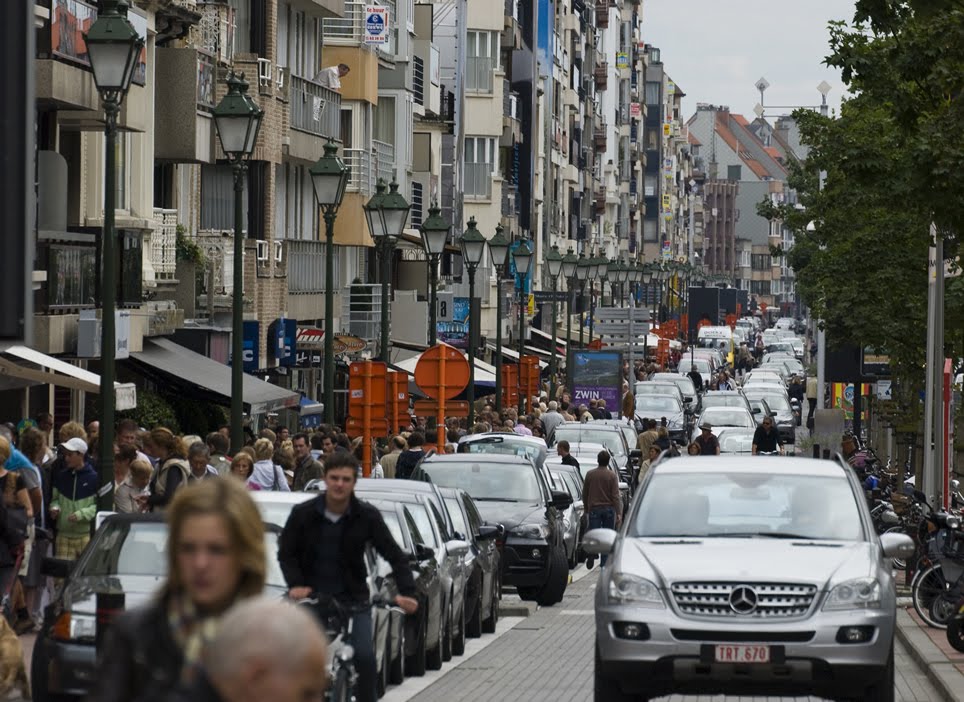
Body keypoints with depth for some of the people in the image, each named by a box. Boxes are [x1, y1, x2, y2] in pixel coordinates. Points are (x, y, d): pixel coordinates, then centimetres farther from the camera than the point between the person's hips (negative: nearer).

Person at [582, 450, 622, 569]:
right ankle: (605, 563, 9)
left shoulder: (590, 474, 1)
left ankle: (591, 558, -20)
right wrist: (619, 513, -9)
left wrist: (587, 508, 22)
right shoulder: (611, 475, -6)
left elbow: (585, 494, 8)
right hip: (609, 509, -1)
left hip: (594, 509, 1)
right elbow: (616, 495, -9)